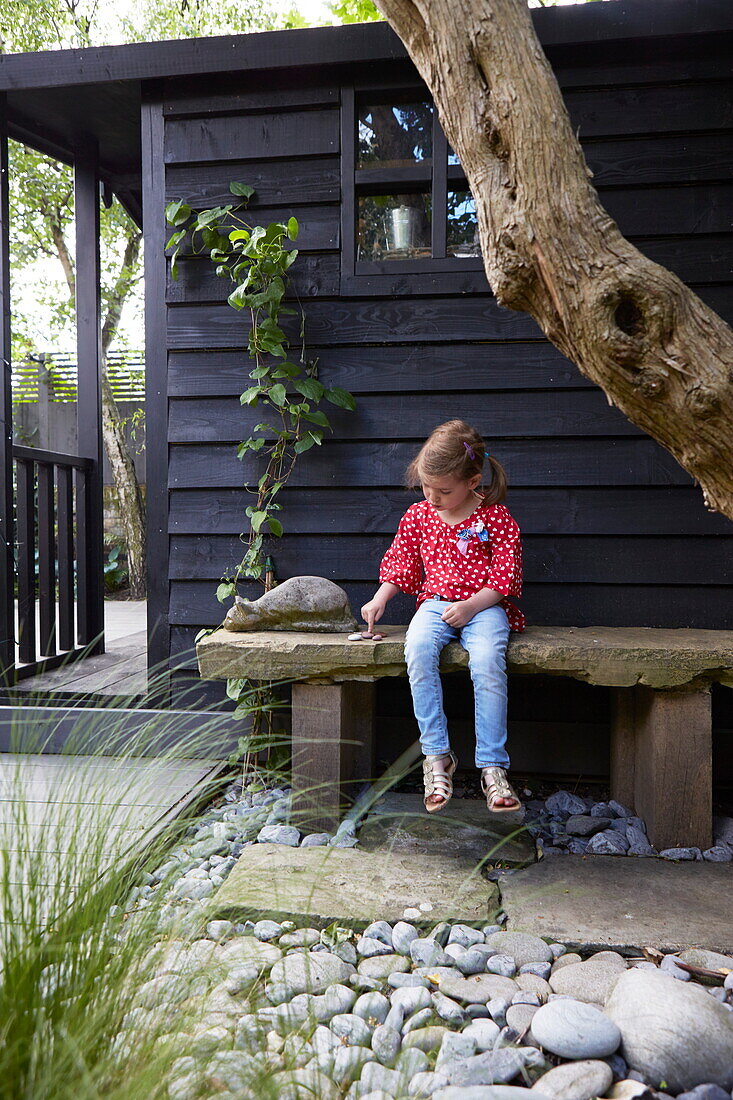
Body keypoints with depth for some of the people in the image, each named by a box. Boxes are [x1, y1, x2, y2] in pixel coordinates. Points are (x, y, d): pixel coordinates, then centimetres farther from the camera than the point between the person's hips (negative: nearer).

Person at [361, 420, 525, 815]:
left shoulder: (495, 517, -1)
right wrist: (379, 599, 2)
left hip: (484, 606, -2)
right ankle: (437, 756, -22)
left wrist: (471, 605, -16)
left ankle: (492, 767, -23)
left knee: (488, 662, -33)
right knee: (417, 649, -32)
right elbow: (401, 562, 18)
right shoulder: (418, 515, 10)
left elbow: (507, 575, -3)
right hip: (436, 603, 3)